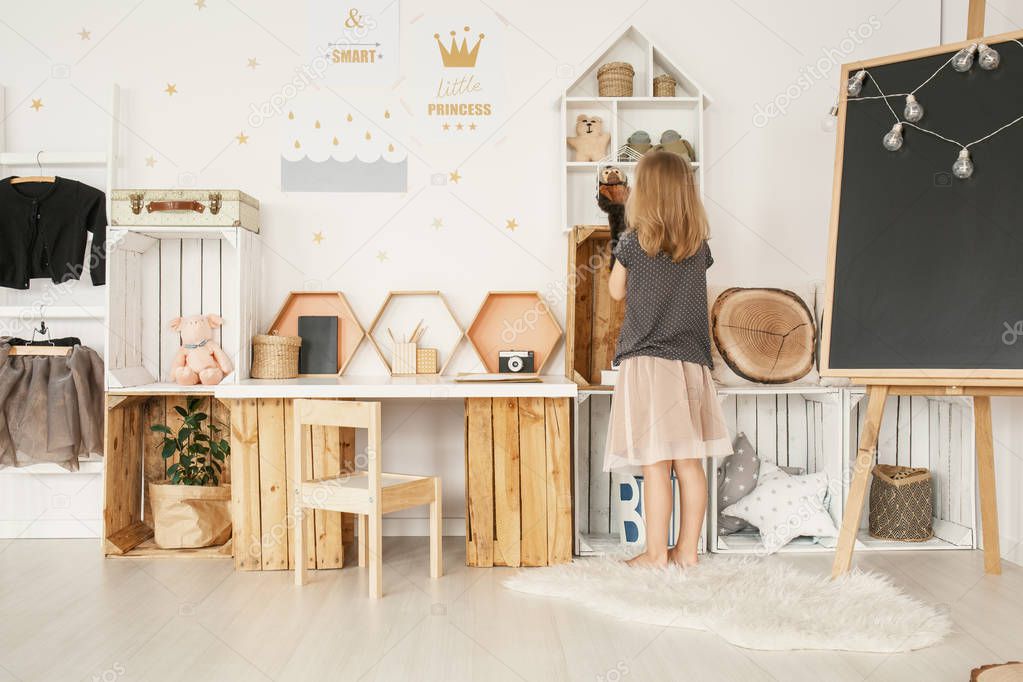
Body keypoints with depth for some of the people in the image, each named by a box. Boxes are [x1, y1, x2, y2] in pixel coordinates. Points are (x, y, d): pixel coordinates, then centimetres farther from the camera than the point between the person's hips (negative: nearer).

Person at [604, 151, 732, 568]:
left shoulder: (633, 242, -5)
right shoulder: (699, 246, 6)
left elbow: (616, 291, 8)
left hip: (646, 359, -4)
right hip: (692, 362, 5)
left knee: (655, 465, -1)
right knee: (690, 464, 9)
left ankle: (656, 553, 7)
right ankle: (687, 549, 18)